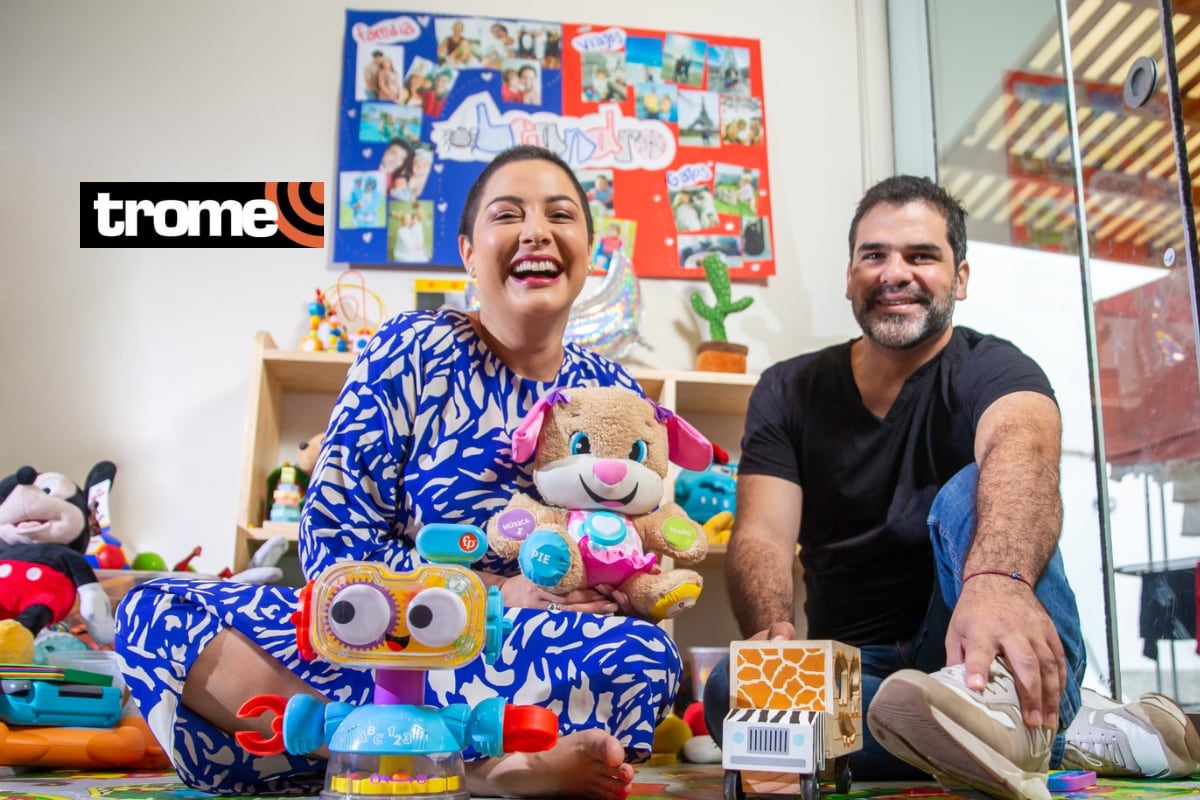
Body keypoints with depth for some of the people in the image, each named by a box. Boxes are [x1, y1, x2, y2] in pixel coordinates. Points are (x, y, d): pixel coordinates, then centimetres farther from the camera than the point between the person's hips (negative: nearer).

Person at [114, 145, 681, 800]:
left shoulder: (612, 393, 7)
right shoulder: (410, 352, -2)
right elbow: (333, 545, -7)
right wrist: (497, 593, -15)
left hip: (549, 661, 1)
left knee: (648, 654, -32)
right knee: (154, 612, -23)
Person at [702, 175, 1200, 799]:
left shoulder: (991, 369, -5)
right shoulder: (788, 393, 5)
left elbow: (1020, 451, -29)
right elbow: (762, 533, -7)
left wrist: (997, 578, -53)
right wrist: (772, 635, -31)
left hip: (977, 654, -2)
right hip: (853, 669, 3)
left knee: (972, 494, -26)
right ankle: (1062, 733, -25)